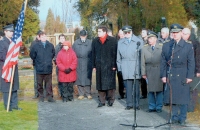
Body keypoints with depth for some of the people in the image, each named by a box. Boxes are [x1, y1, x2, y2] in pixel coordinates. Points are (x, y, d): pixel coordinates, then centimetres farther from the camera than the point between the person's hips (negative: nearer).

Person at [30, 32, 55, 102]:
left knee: (49, 83, 3)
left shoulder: (50, 45, 1)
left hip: (48, 68, 1)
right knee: (40, 83, 8)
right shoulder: (36, 46, -4)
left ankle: (49, 96, 10)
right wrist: (37, 61, 12)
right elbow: (32, 55, 7)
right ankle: (41, 96, 19)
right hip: (39, 68, -1)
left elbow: (53, 54, 17)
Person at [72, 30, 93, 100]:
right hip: (78, 64, 2)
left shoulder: (90, 43, 2)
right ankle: (81, 94, 12)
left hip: (87, 64, -2)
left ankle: (88, 93, 11)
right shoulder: (76, 43, 7)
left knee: (87, 78, 1)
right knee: (79, 78, 3)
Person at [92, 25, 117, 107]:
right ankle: (102, 101, 12)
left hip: (109, 66, -3)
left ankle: (111, 100, 12)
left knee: (110, 83, 0)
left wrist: (114, 65, -8)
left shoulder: (112, 41, -1)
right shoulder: (95, 41, 11)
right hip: (99, 66, 3)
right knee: (100, 84, 4)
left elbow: (115, 53, -3)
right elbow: (93, 54, 12)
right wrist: (94, 65, 7)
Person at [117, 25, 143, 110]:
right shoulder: (120, 43, 13)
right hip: (126, 67, 2)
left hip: (136, 66, -2)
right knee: (128, 86, 0)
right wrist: (119, 67, 9)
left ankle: (136, 104, 9)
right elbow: (118, 57, 15)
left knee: (136, 86, 1)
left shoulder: (138, 41, 2)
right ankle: (129, 104, 7)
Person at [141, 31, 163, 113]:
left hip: (159, 71, -2)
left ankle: (159, 107, 13)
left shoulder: (161, 47, 1)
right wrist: (143, 73, 2)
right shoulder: (144, 48, 7)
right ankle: (152, 107, 15)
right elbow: (142, 62, 6)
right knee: (150, 90, 5)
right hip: (149, 71, 2)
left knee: (159, 89, 3)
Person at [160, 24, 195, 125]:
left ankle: (182, 118, 13)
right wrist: (163, 75, 1)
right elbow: (163, 62, 7)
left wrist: (189, 76, -7)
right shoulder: (166, 46, 8)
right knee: (172, 97, 5)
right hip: (170, 76, 2)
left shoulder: (188, 46, 1)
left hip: (183, 77, -2)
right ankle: (175, 116, 18)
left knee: (183, 97, 2)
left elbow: (191, 63, -1)